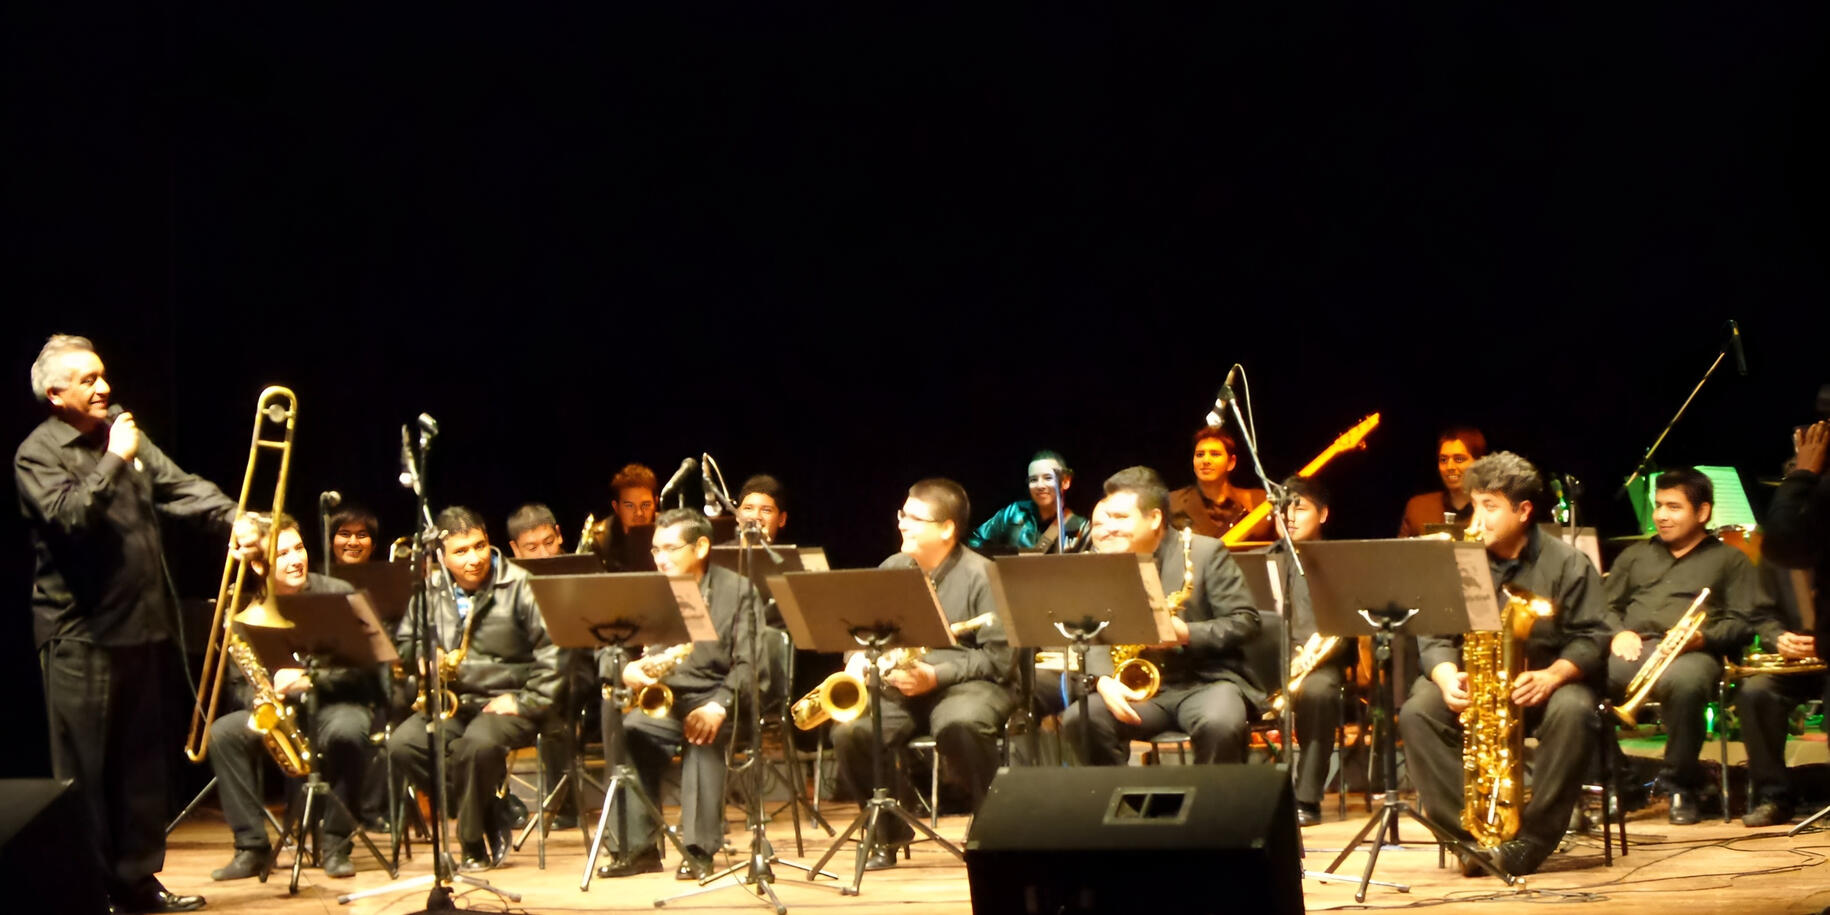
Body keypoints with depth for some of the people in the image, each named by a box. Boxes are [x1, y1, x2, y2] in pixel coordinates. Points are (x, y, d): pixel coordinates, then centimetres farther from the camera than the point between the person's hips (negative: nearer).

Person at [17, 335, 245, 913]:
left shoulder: (124, 433, 12)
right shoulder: (37, 454, -8)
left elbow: (182, 489, 3)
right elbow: (69, 517, -24)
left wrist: (234, 520, -13)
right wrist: (114, 460, -20)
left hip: (145, 627, 7)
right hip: (82, 635, -7)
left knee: (141, 762, 12)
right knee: (85, 770, -1)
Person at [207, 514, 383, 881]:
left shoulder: (337, 595, -8)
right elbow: (241, 680, 4)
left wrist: (309, 678, -26)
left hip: (339, 703, -3)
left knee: (345, 732, -37)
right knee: (223, 733, -22)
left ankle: (335, 842, -20)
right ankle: (251, 846, -14)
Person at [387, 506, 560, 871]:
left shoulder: (519, 587, -4)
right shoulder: (429, 591, 8)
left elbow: (554, 651, -7)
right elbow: (404, 642, 21)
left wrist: (526, 702, -14)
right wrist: (421, 657, -3)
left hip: (506, 703, -5)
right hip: (449, 702, 5)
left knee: (479, 743, -38)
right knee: (402, 744, -24)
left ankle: (475, 844, -15)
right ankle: (490, 812, -10)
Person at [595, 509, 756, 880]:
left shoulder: (737, 589, 3)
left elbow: (747, 663, -5)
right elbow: (606, 650, 6)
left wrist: (720, 705, -24)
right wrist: (625, 670, -19)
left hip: (712, 698, -3)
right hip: (658, 697, 3)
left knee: (705, 736, -35)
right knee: (627, 733, -27)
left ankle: (699, 850, -31)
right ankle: (638, 847, -22)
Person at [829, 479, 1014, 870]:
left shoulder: (980, 575, -7)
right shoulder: (893, 569, 10)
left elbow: (999, 657, -11)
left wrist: (936, 675, -20)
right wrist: (859, 659, -5)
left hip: (968, 682, -5)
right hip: (898, 685, 5)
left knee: (959, 724, -40)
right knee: (849, 732, -24)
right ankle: (889, 833, -1)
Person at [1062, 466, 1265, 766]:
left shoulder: (1205, 553, -3)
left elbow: (1245, 623, -5)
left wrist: (1187, 634, -21)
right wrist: (1105, 680, -17)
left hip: (1207, 680, -3)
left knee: (1220, 725, -36)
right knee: (1079, 720, -23)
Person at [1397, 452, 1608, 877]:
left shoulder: (1567, 564, -2)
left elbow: (1591, 638, -7)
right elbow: (1436, 637, 2)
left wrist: (1552, 675, -27)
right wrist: (1447, 677, -20)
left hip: (1544, 683, -2)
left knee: (1572, 713, -37)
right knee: (1417, 713, -26)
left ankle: (1531, 839, -27)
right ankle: (1473, 830, -28)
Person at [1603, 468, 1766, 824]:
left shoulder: (1730, 560, 19)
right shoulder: (1635, 555, 31)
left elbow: (1742, 623, 7)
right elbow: (1607, 606, 24)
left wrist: (1702, 637, -13)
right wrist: (1618, 633, 1)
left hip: (1691, 654, -3)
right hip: (1632, 649, 3)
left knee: (1683, 682, -43)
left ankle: (1682, 785, -24)